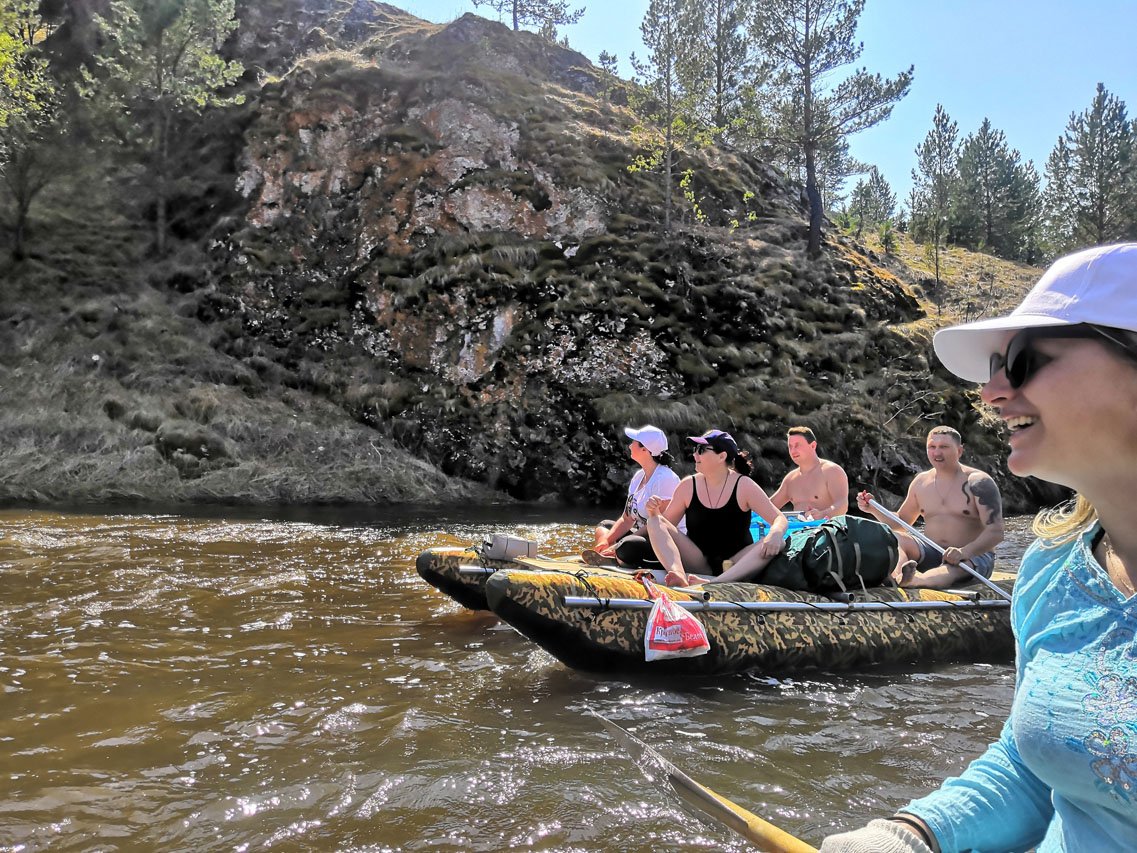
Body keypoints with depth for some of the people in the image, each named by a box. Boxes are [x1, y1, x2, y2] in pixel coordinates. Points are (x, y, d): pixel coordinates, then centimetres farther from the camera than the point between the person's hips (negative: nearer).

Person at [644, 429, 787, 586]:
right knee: (655, 522, -15)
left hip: (736, 563, -1)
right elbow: (665, 524, 7)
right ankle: (679, 576, -42)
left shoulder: (744, 486, -4)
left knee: (778, 543, -29)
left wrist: (775, 534, -30)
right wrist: (654, 512, -15)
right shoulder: (688, 486, 2)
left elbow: (780, 519, -7)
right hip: (697, 565, 2)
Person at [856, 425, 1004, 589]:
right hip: (931, 555, 5)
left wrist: (964, 552, -33)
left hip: (974, 555, -5)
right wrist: (874, 509, 2)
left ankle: (912, 581, -71)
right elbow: (901, 522, 22)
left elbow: (995, 532, -15)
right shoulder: (921, 481, 11)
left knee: (952, 568, -39)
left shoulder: (978, 482, -6)